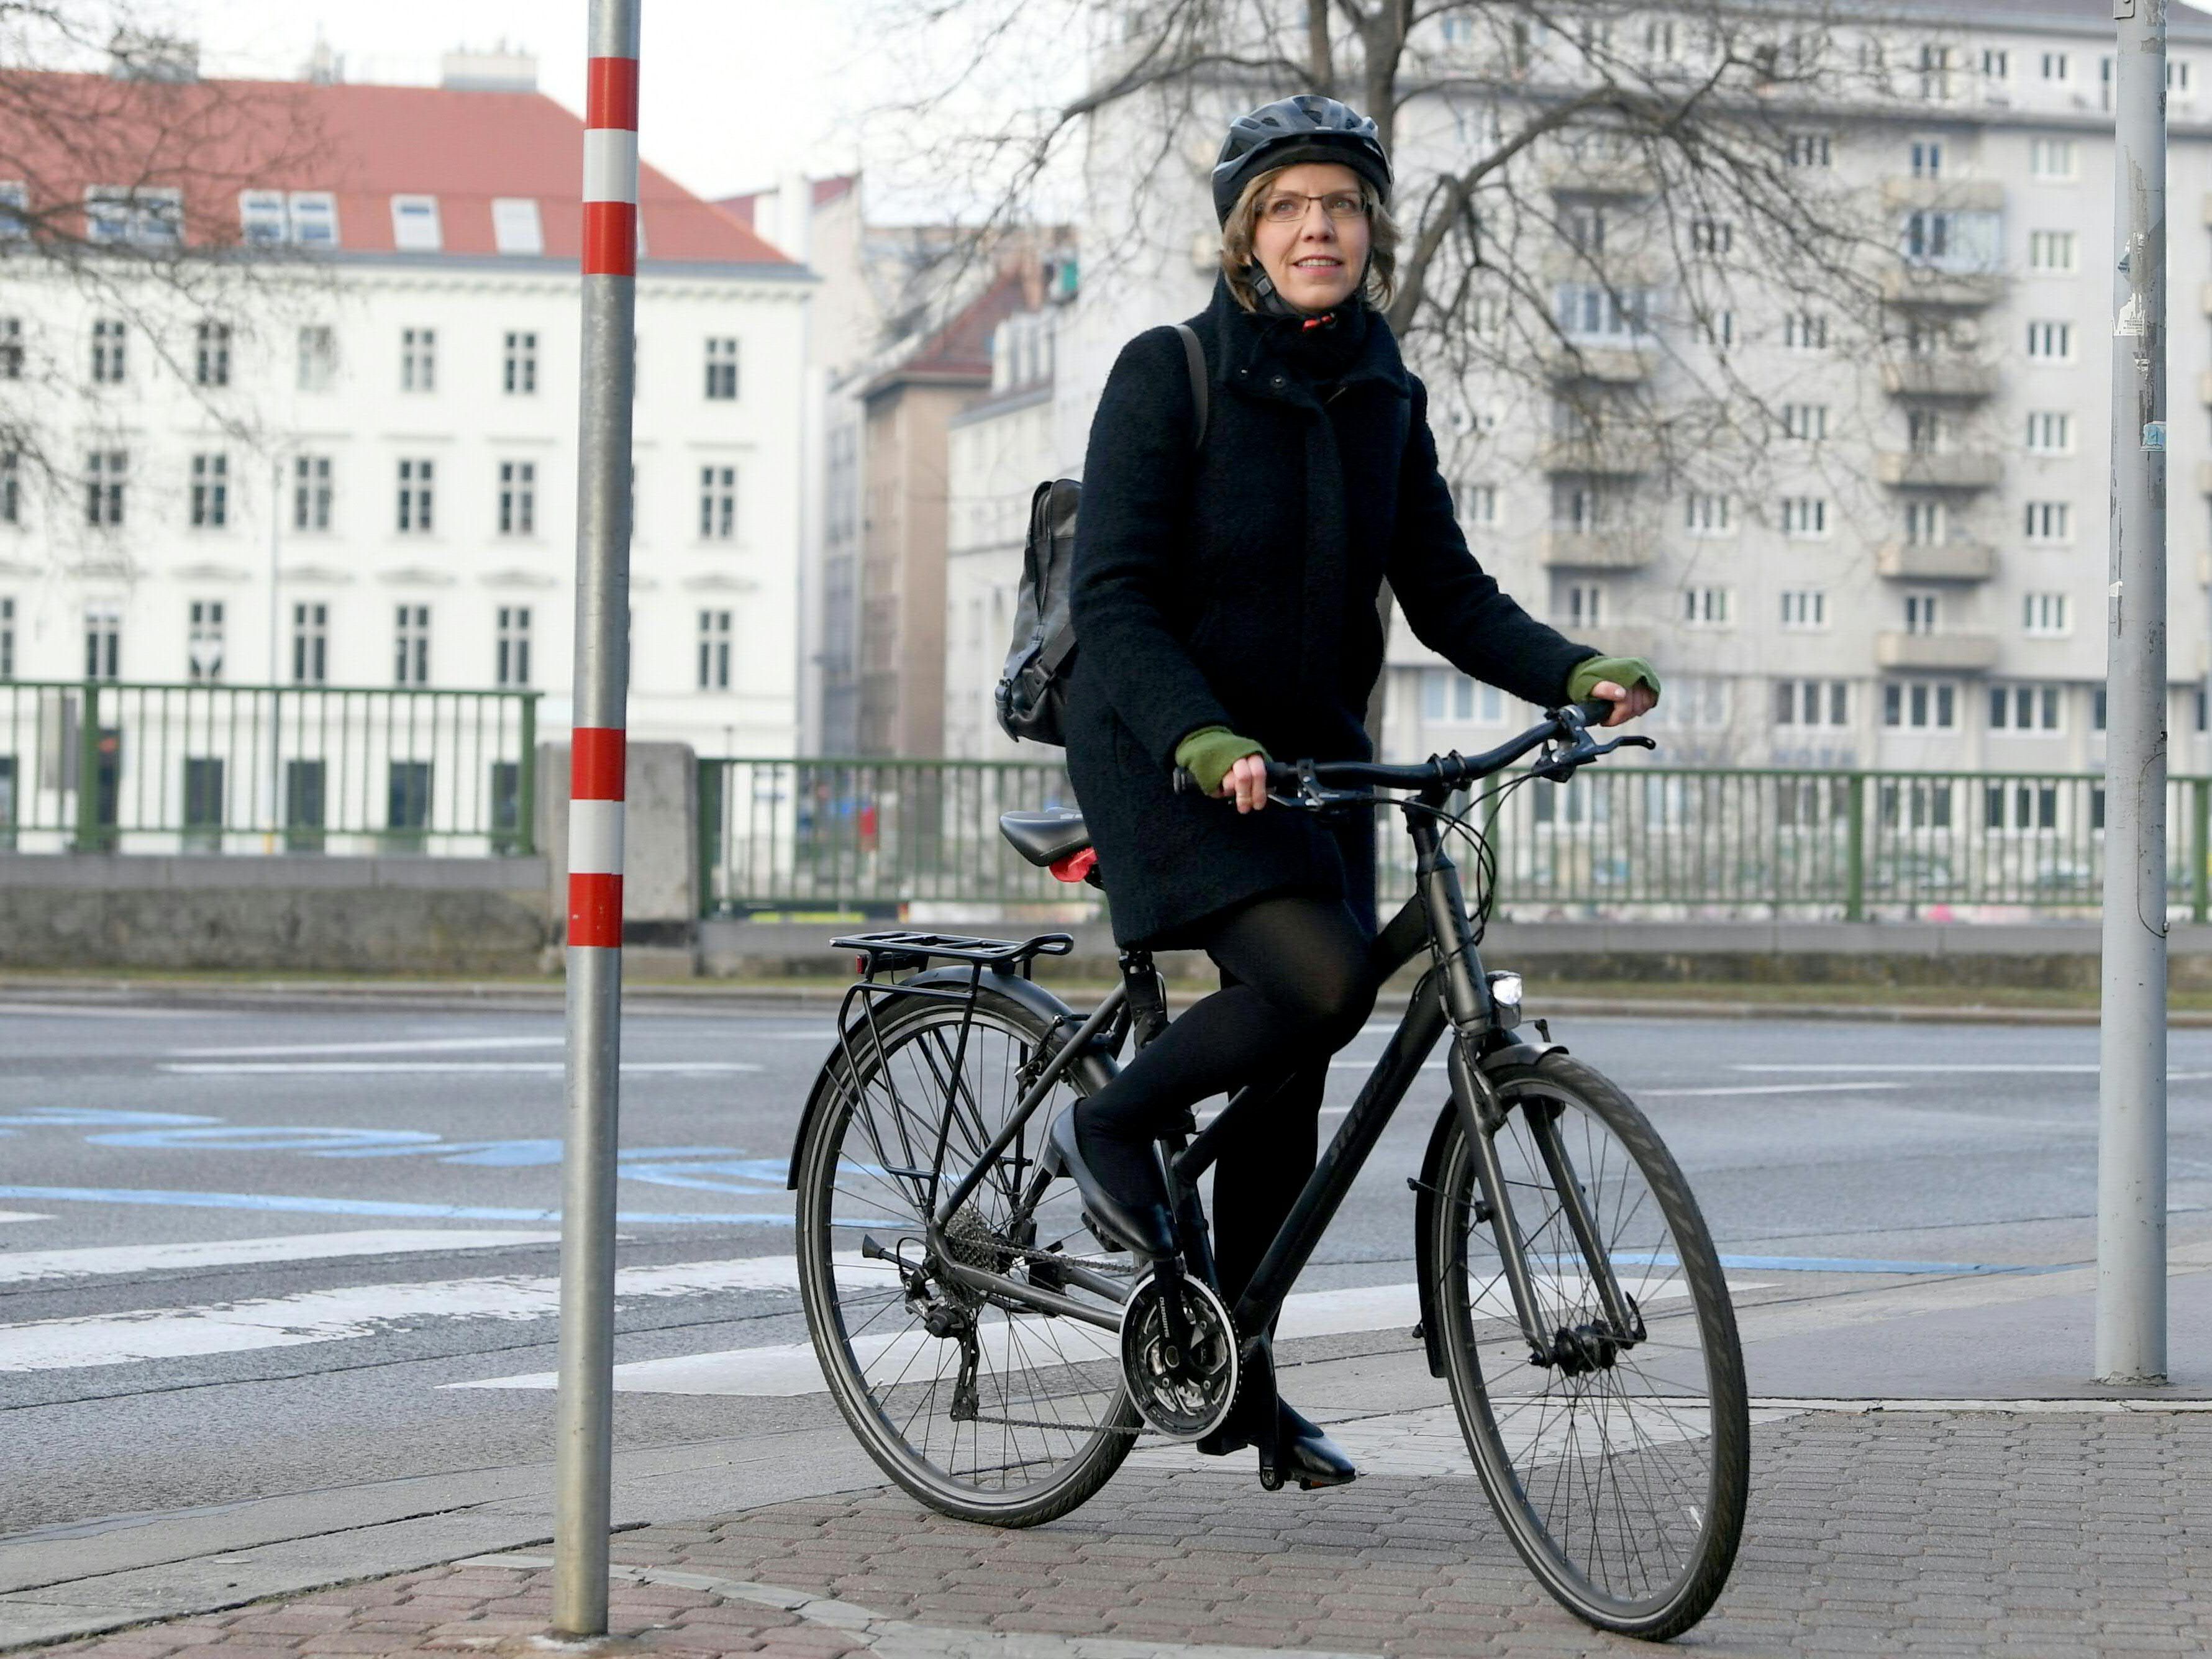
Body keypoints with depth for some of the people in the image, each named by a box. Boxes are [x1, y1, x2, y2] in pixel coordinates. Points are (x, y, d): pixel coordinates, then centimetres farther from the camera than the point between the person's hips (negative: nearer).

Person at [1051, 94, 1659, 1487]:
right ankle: (1115, 1128, -3)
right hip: (1166, 756, -6)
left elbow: (1445, 591, 4)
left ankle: (1238, 1385, 19)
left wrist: (1575, 674, -13)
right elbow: (1115, 600, -18)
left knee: (1288, 1084, 5)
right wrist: (1202, 741, -33)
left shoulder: (1385, 398, 6)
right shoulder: (1168, 376, -12)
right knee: (1321, 976, -28)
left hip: (1311, 755, 6)